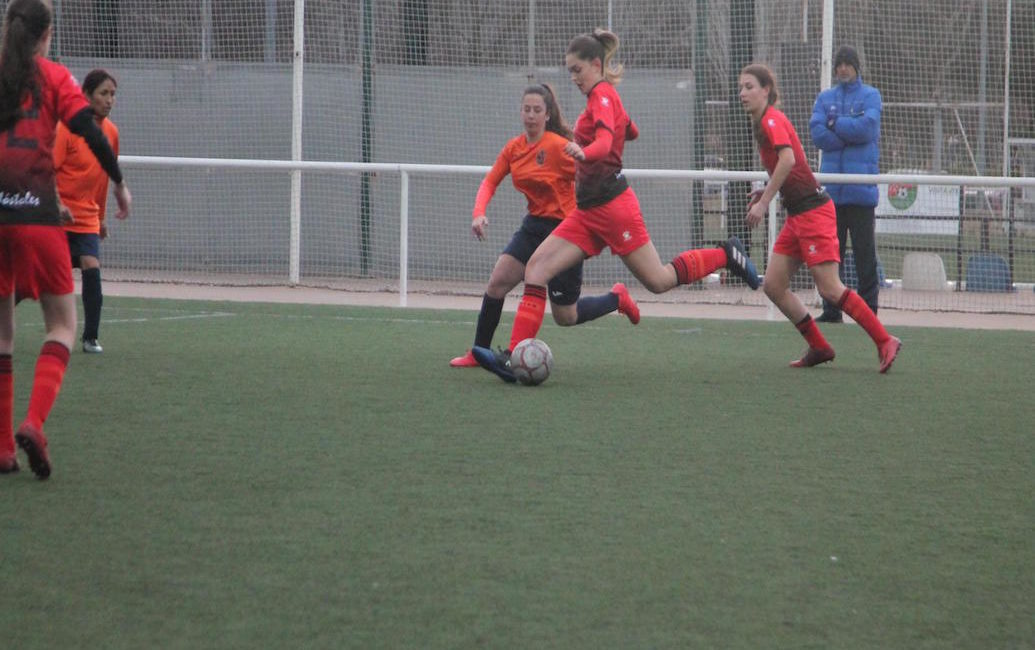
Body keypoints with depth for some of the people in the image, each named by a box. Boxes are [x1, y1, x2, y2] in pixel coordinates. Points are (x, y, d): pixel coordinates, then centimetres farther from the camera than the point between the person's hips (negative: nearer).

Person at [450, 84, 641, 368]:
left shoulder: (558, 147, -18)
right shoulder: (513, 149, 2)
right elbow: (490, 182, 8)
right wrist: (479, 213, -11)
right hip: (534, 226, 6)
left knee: (565, 317, 2)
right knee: (497, 283, -11)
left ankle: (617, 298, 28)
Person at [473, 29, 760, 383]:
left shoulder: (602, 95, -12)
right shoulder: (606, 96, 15)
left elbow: (605, 141, -31)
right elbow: (631, 131, 34)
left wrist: (583, 153, -52)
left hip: (610, 207, -9)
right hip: (589, 211, 9)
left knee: (658, 280, -2)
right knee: (535, 268, -5)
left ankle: (726, 255, 20)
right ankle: (514, 358, -13)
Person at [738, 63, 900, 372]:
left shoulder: (772, 120, -12)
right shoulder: (762, 123, 16)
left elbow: (788, 160, -28)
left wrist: (763, 202, -25)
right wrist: (766, 191, 10)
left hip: (812, 210, -10)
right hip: (797, 215, 10)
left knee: (830, 288, -11)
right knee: (773, 285, 5)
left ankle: (885, 342, -4)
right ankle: (819, 347, 12)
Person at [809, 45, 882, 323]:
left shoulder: (870, 96, 6)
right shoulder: (825, 98, 14)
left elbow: (867, 127, -12)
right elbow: (817, 133, 0)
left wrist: (835, 124, -3)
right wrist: (851, 130, -7)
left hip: (861, 188, -3)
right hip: (832, 189, 3)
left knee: (864, 251, -4)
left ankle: (869, 307, -1)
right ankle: (832, 308, 10)